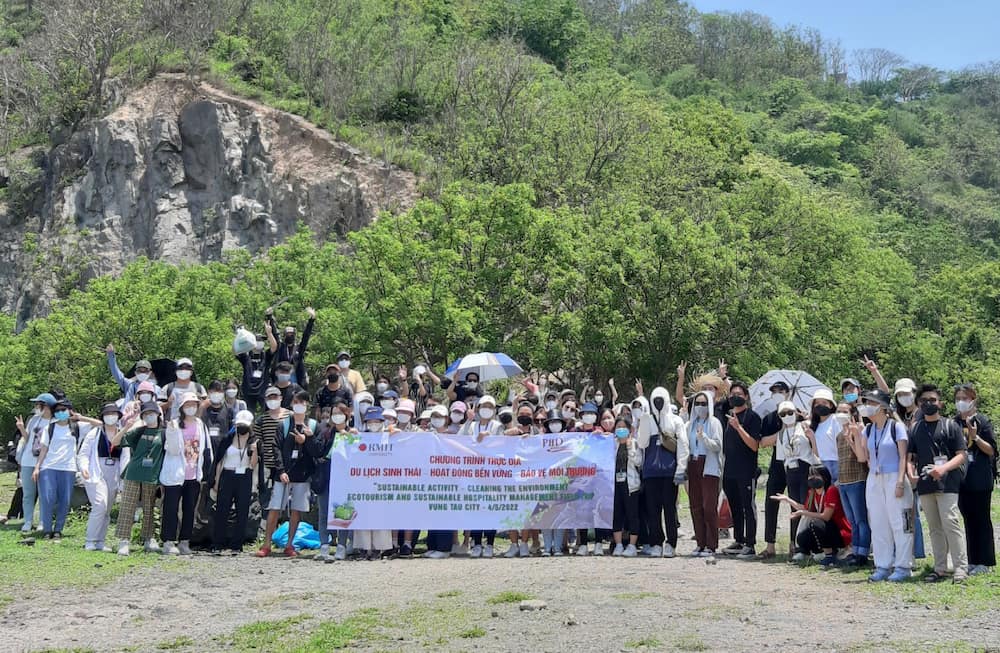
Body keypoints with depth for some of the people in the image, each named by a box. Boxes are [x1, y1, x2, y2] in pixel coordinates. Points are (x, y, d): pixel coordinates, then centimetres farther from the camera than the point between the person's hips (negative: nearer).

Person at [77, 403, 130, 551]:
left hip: (114, 477, 5)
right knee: (100, 506, -19)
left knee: (107, 511, 8)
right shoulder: (94, 433, 3)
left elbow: (126, 458, 13)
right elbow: (83, 454, 2)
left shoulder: (123, 435, 11)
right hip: (96, 475, -4)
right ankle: (90, 542, -13)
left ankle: (100, 542, 16)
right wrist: (83, 467, -17)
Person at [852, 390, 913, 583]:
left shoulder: (896, 427, -6)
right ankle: (883, 566, 13)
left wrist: (900, 482, -16)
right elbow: (862, 457, 7)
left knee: (899, 523, -4)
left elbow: (903, 456, -8)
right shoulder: (868, 429, 10)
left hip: (893, 478, -6)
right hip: (874, 480, 6)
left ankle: (902, 566, 1)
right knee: (878, 525, 7)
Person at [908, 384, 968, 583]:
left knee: (950, 522, -14)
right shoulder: (915, 428, 15)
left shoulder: (950, 425, 3)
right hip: (925, 484, 5)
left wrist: (944, 468, -17)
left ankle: (961, 567, -11)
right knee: (934, 527, 8)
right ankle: (940, 568, 12)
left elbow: (961, 455, -1)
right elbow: (911, 456, 16)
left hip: (947, 483, -5)